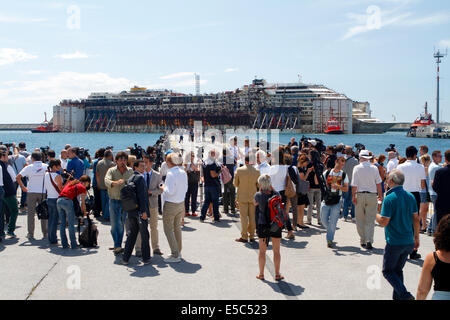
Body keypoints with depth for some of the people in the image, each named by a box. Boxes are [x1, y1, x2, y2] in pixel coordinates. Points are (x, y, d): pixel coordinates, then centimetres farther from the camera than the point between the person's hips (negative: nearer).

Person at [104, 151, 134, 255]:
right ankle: (117, 246, -6)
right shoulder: (111, 171, -5)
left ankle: (118, 246, 22)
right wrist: (116, 182, -41)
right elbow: (107, 181, -23)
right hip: (114, 201, -2)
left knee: (122, 224, 11)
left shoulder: (130, 171, 3)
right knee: (115, 224, -8)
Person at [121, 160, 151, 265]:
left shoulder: (130, 179, 13)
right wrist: (144, 211, -19)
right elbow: (141, 196, -19)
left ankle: (125, 258, 16)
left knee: (131, 234, 14)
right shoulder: (140, 178, -13)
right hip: (140, 211, -8)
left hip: (131, 212, 8)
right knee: (144, 235, 4)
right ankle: (146, 258, 12)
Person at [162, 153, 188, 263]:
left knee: (168, 230, 1)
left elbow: (170, 191, -22)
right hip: (181, 203, 8)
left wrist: (164, 188, -4)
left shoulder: (171, 174, -20)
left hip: (170, 204, -8)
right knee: (177, 228, 19)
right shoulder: (183, 173, 4)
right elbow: (185, 189, 11)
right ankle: (178, 252, 27)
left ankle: (175, 255, 0)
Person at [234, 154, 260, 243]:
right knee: (252, 216, 9)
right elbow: (259, 185, 0)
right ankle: (252, 236, 15)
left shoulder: (239, 170, -10)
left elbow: (235, 184, -2)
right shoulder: (257, 171, -7)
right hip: (253, 197, 1)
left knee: (244, 217, 4)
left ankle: (244, 237, 6)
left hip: (242, 197, -1)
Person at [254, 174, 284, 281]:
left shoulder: (258, 195, -11)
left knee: (262, 251, 11)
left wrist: (260, 190, 1)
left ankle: (261, 274, 18)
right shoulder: (276, 194, -7)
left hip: (262, 225, -1)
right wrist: (272, 189, 5)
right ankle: (277, 274, 15)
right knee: (276, 251, 10)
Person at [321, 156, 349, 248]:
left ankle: (329, 239, 9)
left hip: (336, 201, -1)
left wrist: (339, 187, -17)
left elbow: (346, 189, 2)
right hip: (326, 199, 1)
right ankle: (330, 230, 35)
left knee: (333, 221, -3)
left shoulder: (344, 175, 3)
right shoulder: (327, 172, 4)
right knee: (323, 220, 5)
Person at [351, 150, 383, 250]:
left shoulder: (357, 168, -5)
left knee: (360, 220, 11)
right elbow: (378, 183, 2)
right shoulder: (374, 168, -1)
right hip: (372, 195, 0)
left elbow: (354, 185, -7)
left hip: (360, 195, 0)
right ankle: (369, 241, -8)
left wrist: (353, 196, 1)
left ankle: (363, 241, 16)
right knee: (370, 220, 2)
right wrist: (380, 195, 12)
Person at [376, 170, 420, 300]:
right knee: (398, 270, 19)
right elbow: (416, 218, 9)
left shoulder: (389, 198, -17)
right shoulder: (410, 196, 4)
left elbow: (384, 222, -18)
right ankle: (397, 296, 20)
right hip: (409, 242, 7)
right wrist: (416, 237, 18)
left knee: (388, 271, 6)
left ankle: (404, 294, -9)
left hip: (394, 242, -7)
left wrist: (375, 214, 2)